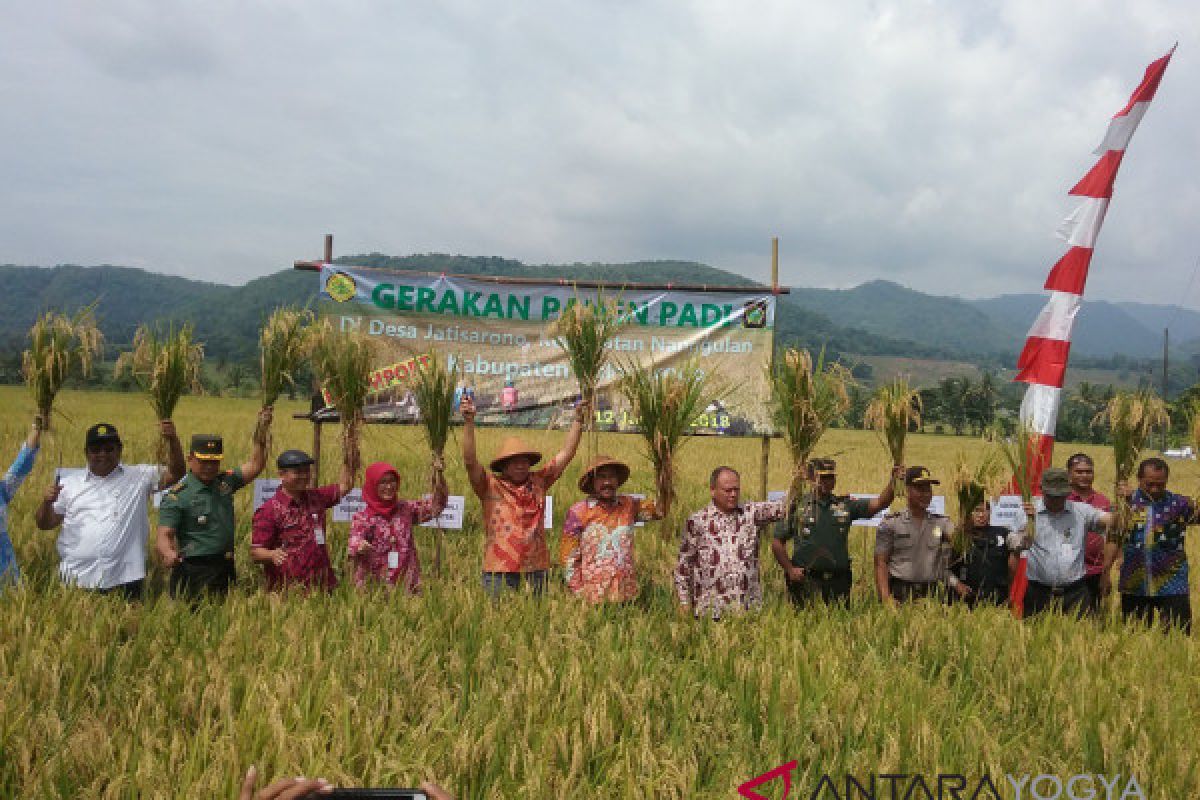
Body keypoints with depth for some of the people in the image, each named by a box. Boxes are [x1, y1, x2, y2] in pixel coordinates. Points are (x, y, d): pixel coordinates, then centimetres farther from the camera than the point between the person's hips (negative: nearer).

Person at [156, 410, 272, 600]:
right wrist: (168, 554, -36)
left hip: (226, 569, 6)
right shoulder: (177, 496, -7)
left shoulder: (224, 482, 11)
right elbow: (164, 535, -14)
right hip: (194, 573, -6)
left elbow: (255, 465, 13)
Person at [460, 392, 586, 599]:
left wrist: (578, 420, 7)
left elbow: (566, 454, 11)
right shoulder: (490, 485, 0)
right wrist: (469, 422, -22)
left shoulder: (538, 481, 9)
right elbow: (470, 461, -13)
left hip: (536, 570, 3)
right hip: (499, 572, -3)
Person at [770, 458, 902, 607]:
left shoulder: (845, 505, 10)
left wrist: (893, 481, -18)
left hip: (839, 582, 3)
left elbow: (878, 503, -3)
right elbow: (777, 542, 3)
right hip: (806, 582, -3)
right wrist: (790, 569, -5)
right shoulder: (797, 507, 2)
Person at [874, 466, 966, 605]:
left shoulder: (942, 522, 11)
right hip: (900, 594, -2)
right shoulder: (890, 523, 3)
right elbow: (880, 563, 0)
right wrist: (885, 597, -11)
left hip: (932, 594, 2)